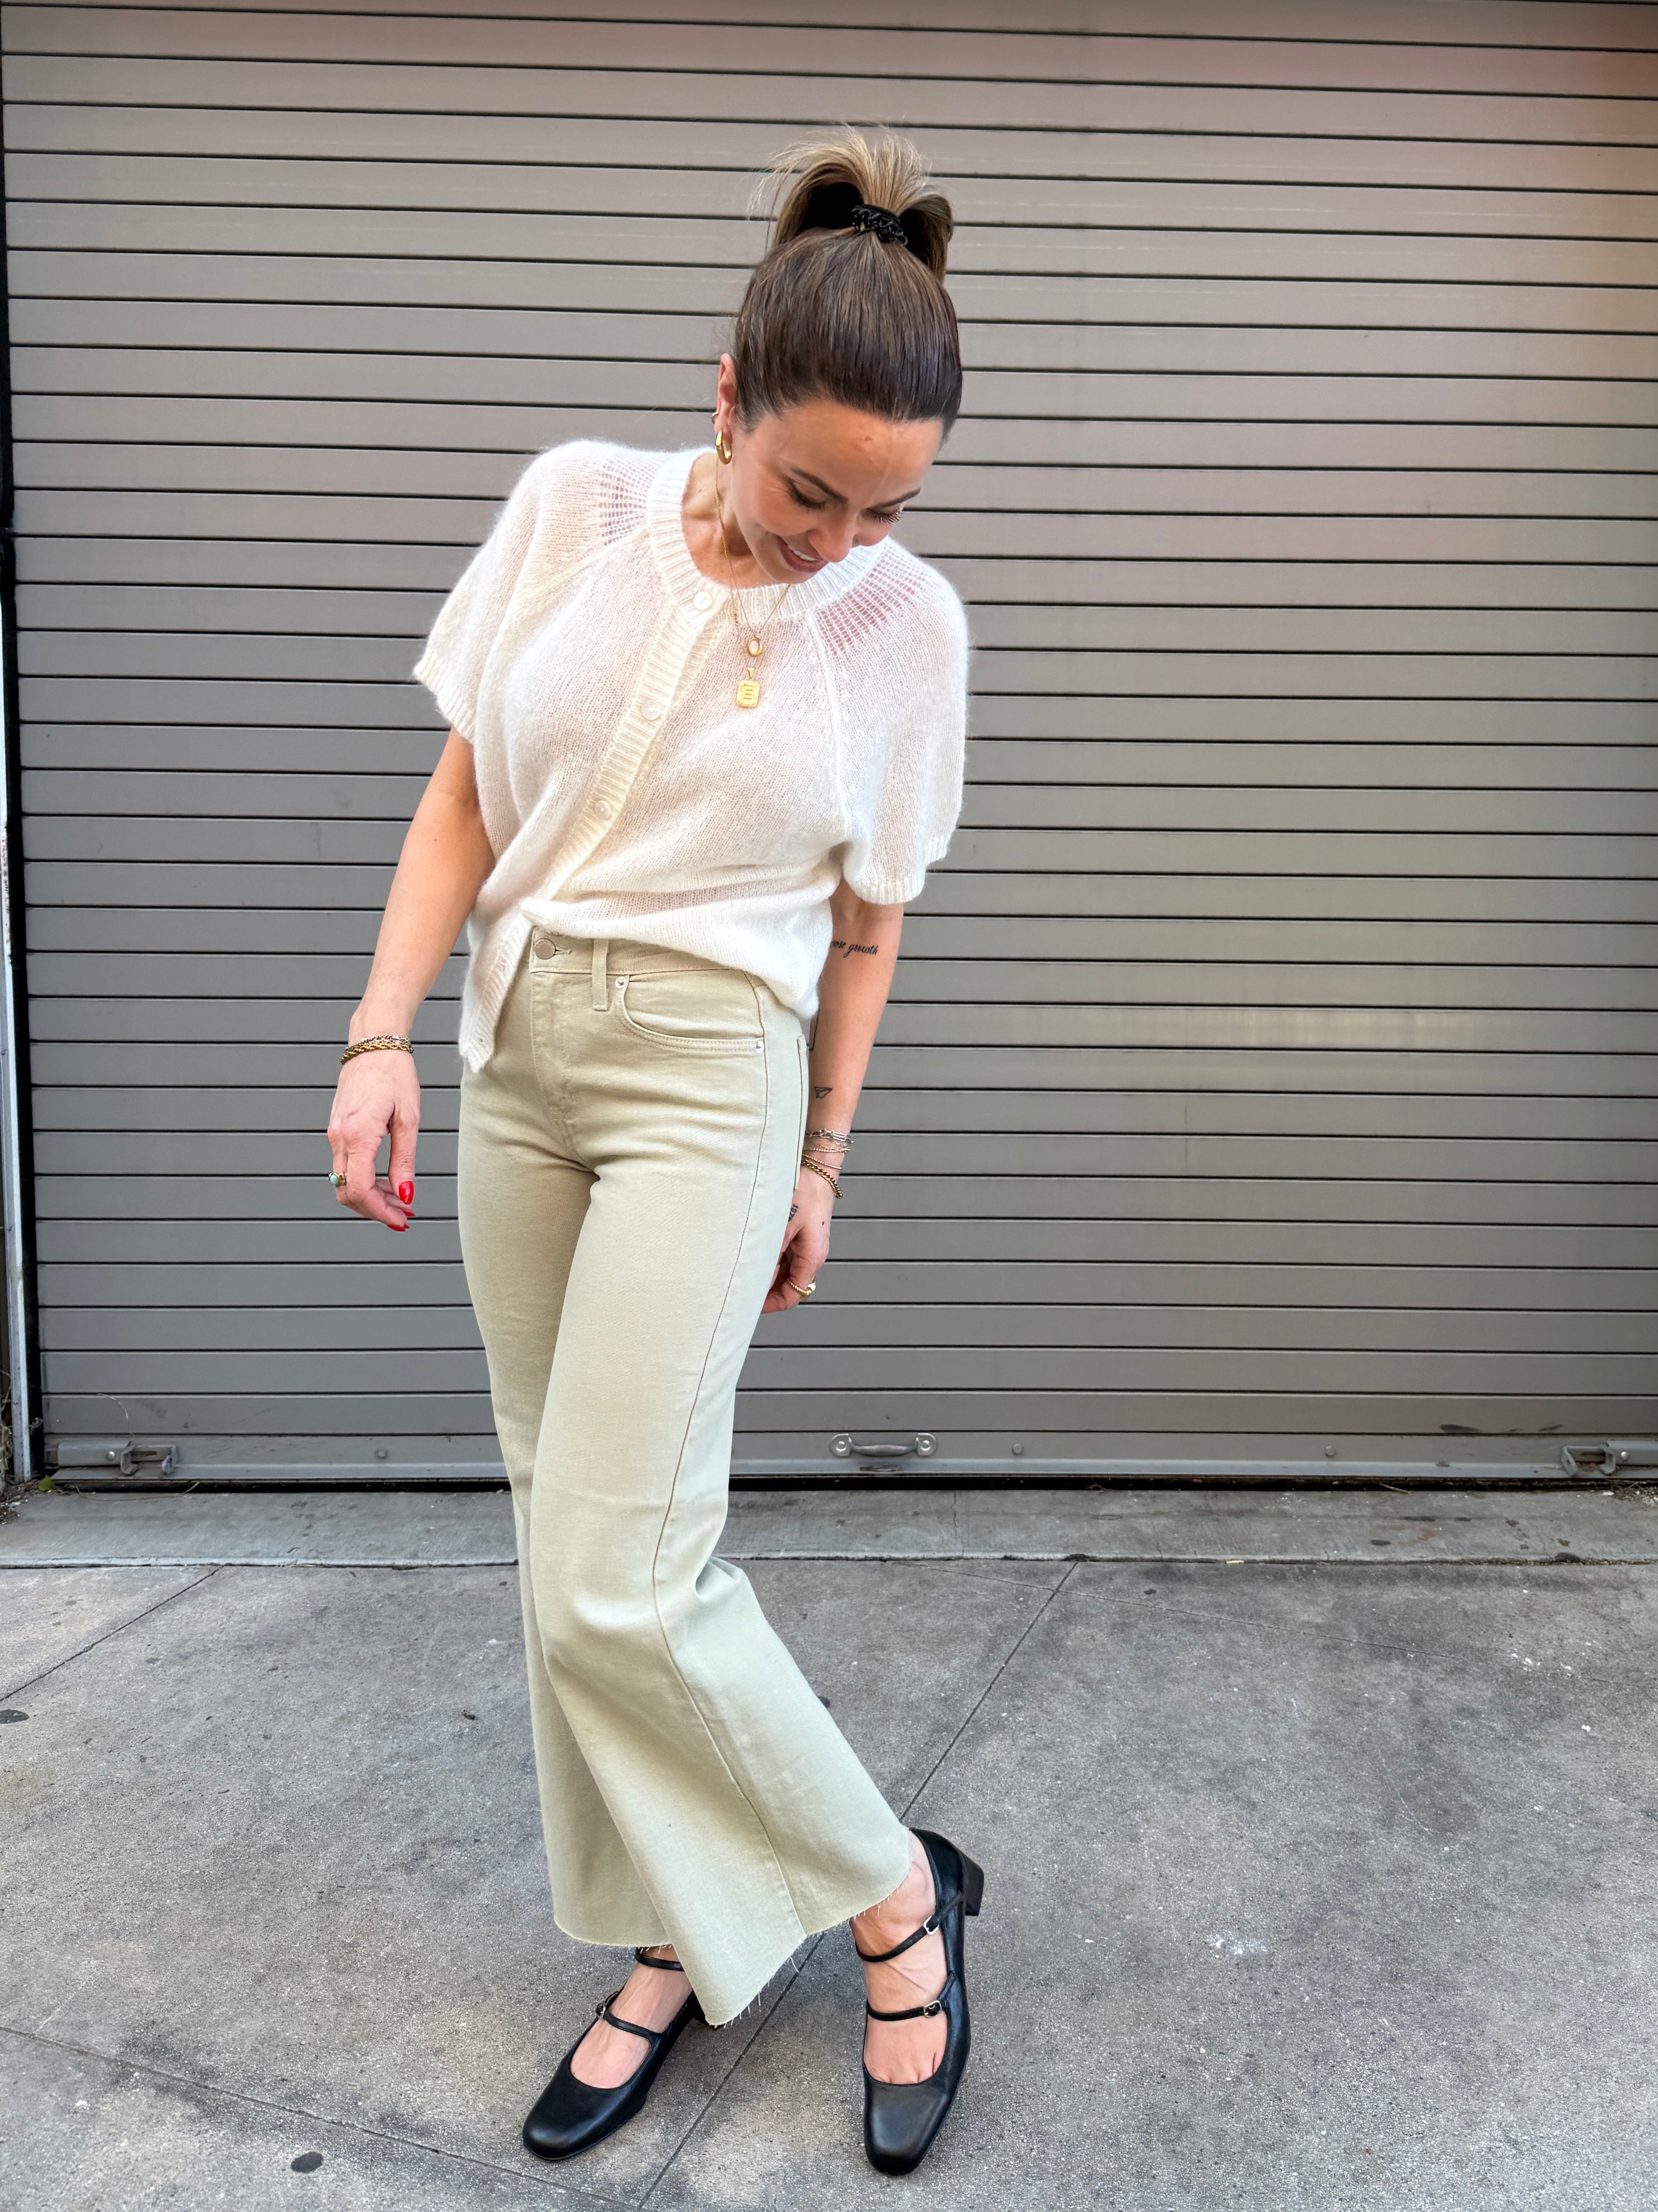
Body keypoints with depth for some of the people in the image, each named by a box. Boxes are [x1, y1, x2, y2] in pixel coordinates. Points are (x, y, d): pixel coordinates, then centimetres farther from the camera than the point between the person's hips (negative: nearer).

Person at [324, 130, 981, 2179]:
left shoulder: (906, 626, -4)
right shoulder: (574, 508, 0)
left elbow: (864, 919, 4)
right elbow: (464, 794, 4)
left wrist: (819, 1160, 8)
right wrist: (383, 1030, -4)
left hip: (709, 1079, -4)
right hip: (518, 1057, 4)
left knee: (616, 1587, -8)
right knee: (570, 1537, 9)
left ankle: (893, 1895, 15)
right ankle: (676, 1946, 28)